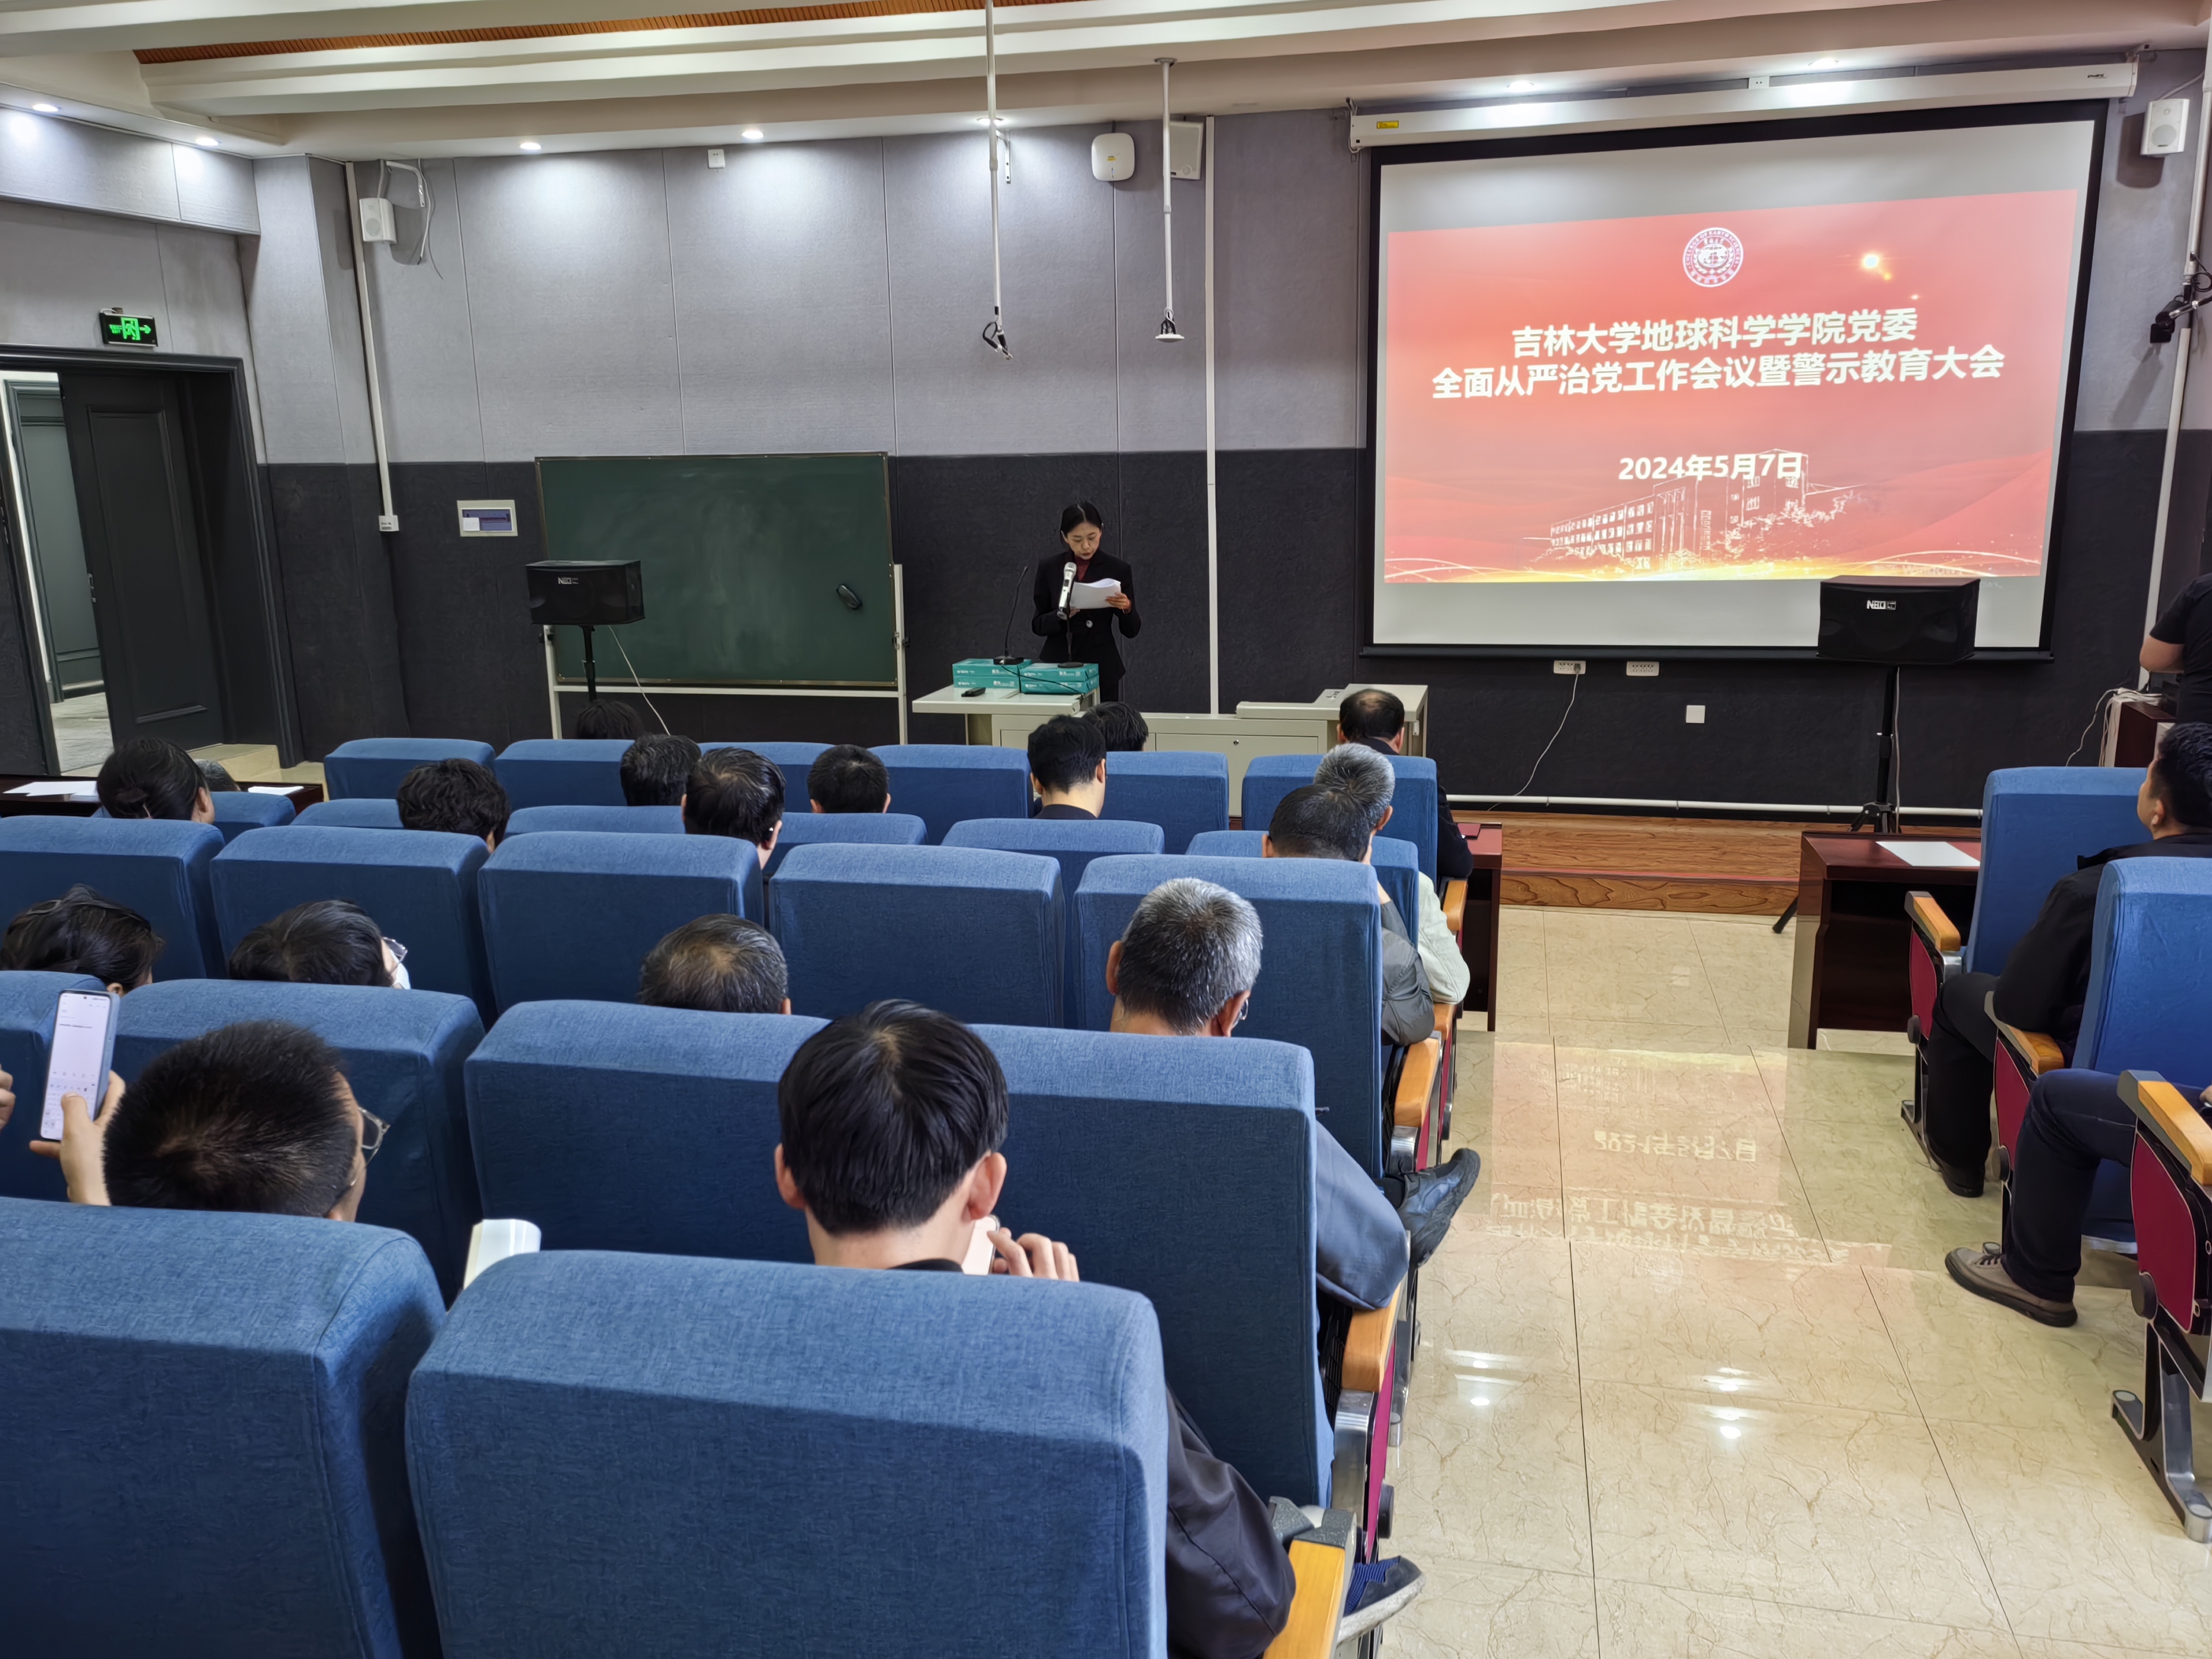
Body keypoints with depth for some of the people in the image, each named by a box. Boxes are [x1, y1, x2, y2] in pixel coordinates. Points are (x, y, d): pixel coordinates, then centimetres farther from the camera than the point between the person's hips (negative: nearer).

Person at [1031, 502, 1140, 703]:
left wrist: (1127, 609, -19)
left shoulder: (1117, 569, -2)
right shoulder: (1049, 568, 2)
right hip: (1057, 665, 1)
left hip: (1102, 669, -1)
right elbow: (1037, 625, 2)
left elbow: (1131, 631, 1)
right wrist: (1061, 615, -17)